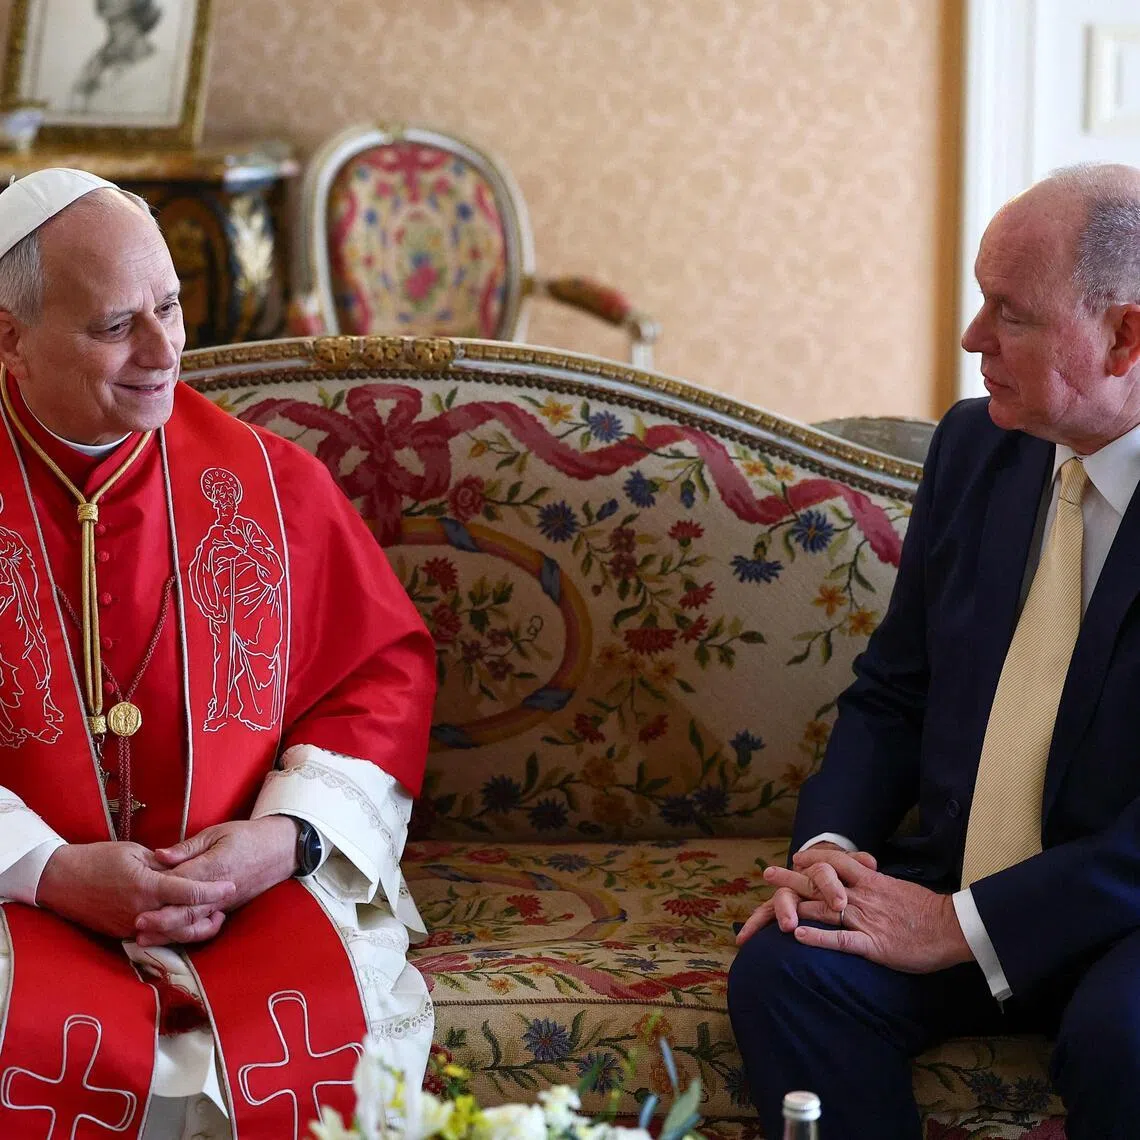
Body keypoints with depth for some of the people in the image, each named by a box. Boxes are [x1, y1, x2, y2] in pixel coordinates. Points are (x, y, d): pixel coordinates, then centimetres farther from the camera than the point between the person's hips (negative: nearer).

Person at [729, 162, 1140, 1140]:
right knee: (785, 970, -22)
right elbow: (892, 694, 13)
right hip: (950, 881, 5)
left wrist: (965, 925, -21)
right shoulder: (976, 446, 7)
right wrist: (828, 843, -7)